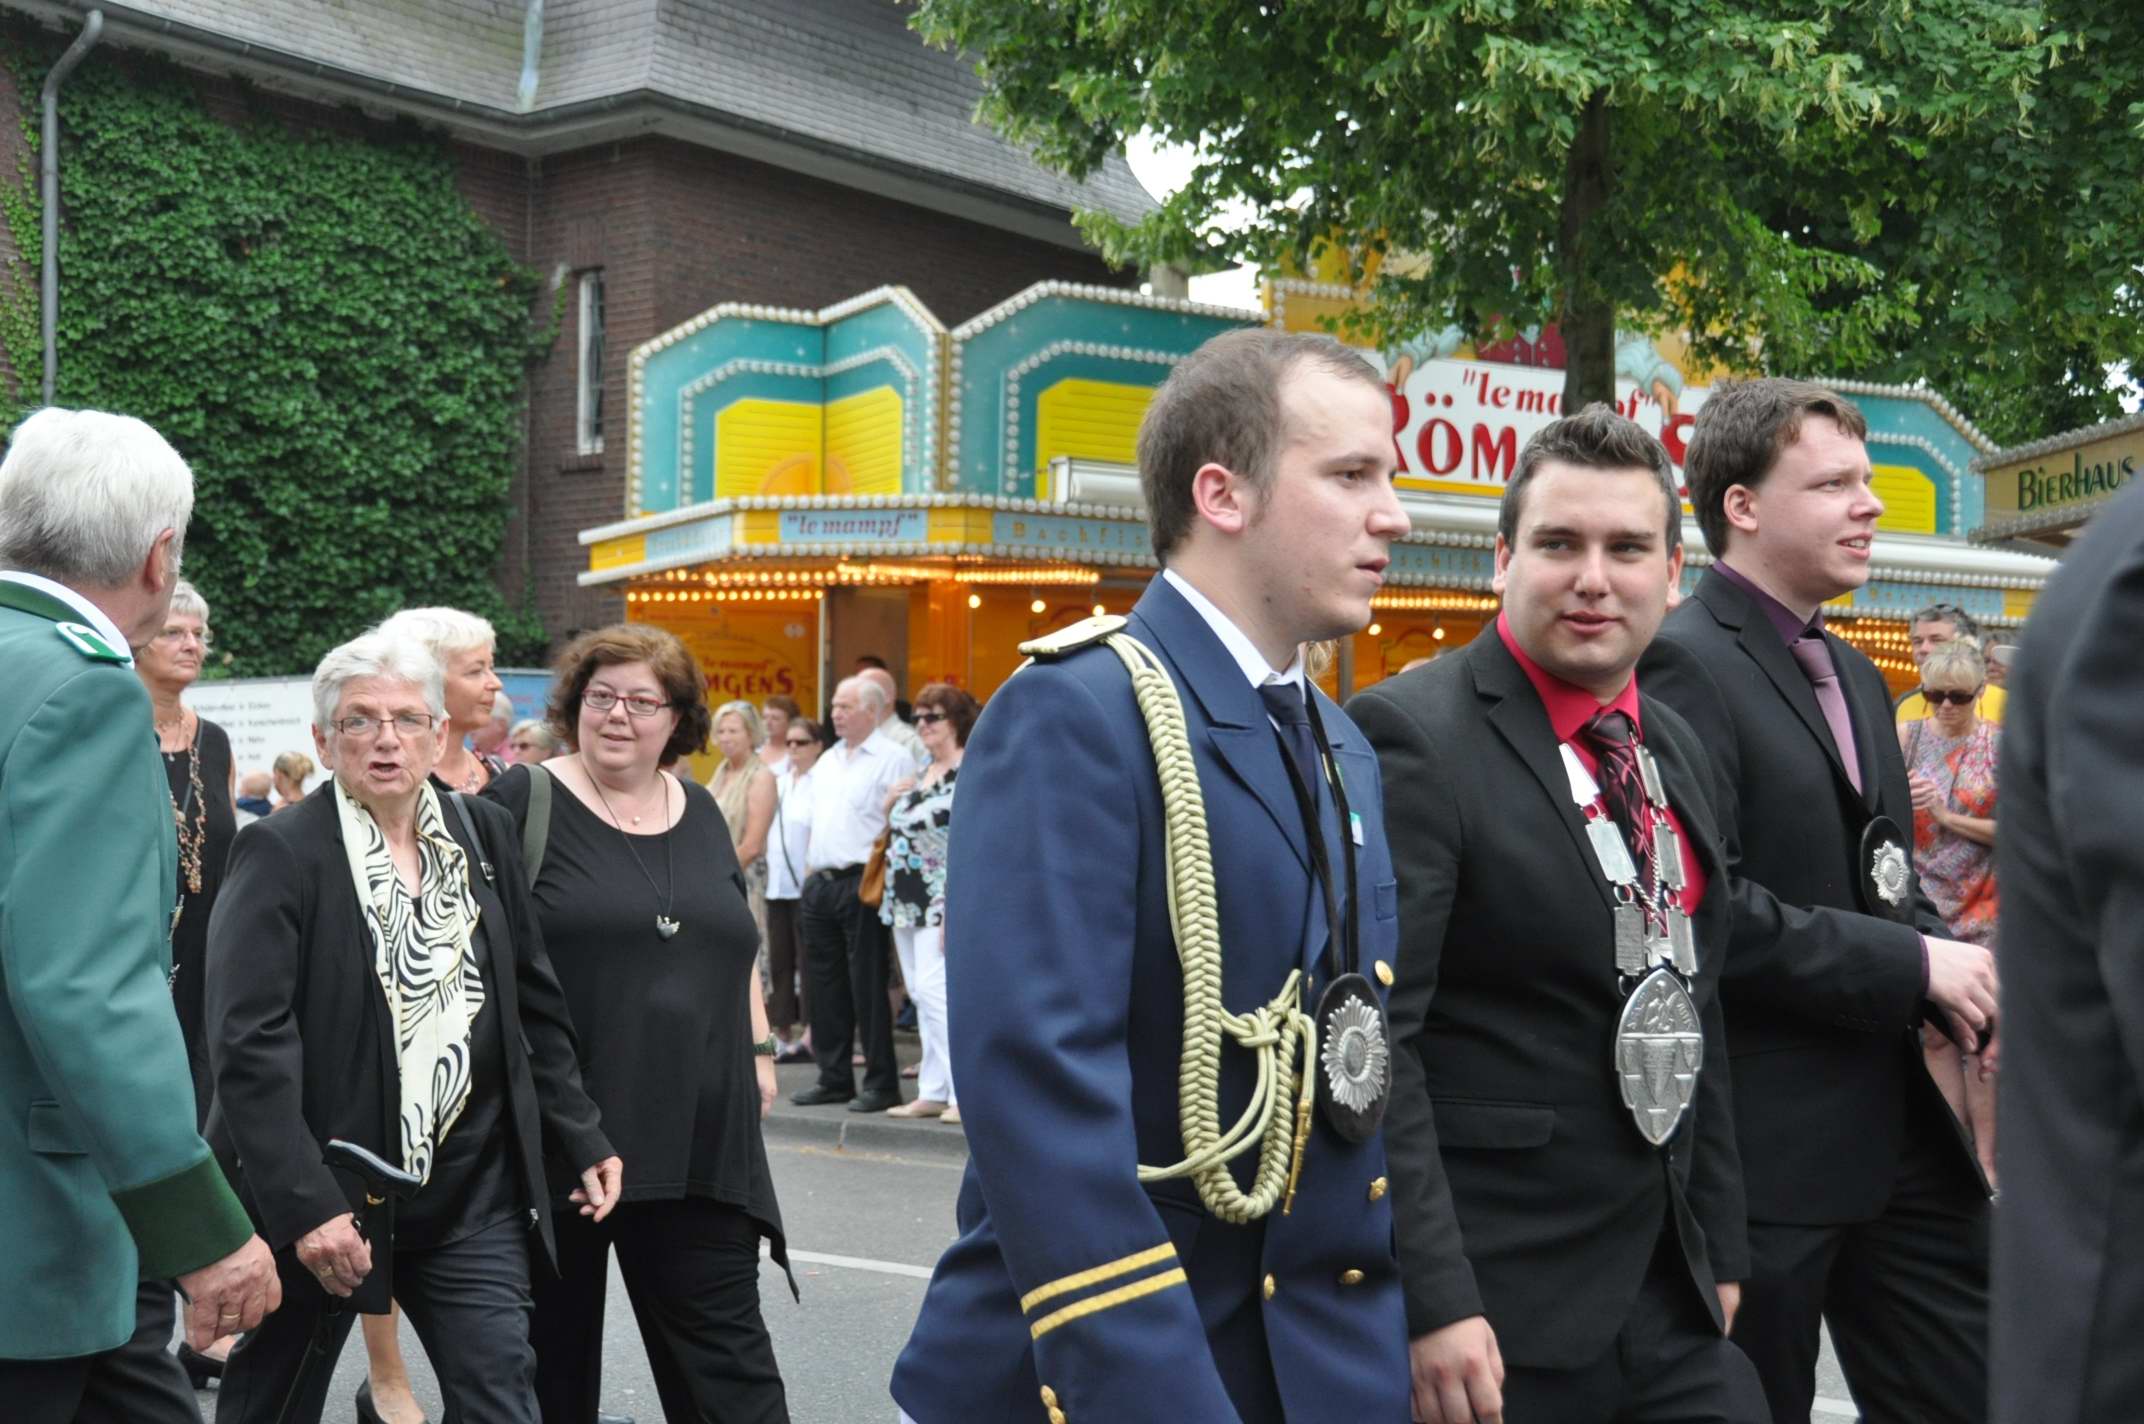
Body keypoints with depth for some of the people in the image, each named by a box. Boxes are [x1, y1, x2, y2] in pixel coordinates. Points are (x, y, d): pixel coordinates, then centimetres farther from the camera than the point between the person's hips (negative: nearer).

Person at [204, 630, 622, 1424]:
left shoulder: (486, 835, 7)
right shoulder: (279, 853, -9)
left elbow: (535, 1007, 13)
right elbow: (248, 1044, -16)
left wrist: (582, 1140, 9)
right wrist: (304, 1206, -22)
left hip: (470, 1187, 4)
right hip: (316, 1194, -3)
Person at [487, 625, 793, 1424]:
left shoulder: (699, 813, 12)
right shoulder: (524, 802, -5)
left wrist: (758, 1048, 14)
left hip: (698, 1131, 4)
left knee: (723, 1332, 5)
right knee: (554, 1332, 9)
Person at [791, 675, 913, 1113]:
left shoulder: (893, 759, -6)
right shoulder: (829, 761, 19)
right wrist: (809, 875, 15)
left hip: (862, 883, -8)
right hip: (820, 882, 8)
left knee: (868, 987, -6)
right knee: (825, 984, 10)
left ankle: (882, 1084, 0)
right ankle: (834, 1079, 18)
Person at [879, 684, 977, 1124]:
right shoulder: (921, 775, 16)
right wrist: (890, 803, 4)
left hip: (942, 903, -9)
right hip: (908, 903, 9)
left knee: (934, 989, -15)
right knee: (923, 995, 9)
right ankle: (933, 1092, 14)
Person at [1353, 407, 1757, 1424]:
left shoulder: (1678, 750, 11)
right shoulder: (1413, 736, -13)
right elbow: (1373, 1043, -19)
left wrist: (1720, 1247, 17)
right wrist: (1432, 1302, -22)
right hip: (1493, 1311, -7)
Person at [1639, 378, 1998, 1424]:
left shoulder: (1854, 676, 16)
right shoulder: (1682, 666, -13)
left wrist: (1961, 975, 1)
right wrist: (1915, 964, -17)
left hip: (1899, 1128, 8)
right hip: (1763, 1139, -8)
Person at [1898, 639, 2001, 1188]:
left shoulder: (2004, 746, 0)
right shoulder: (1906, 737, 3)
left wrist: (1949, 815, -12)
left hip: (1984, 910, -1)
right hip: (1920, 908, 2)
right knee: (1934, 1034, 5)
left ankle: (1986, 1162, 7)